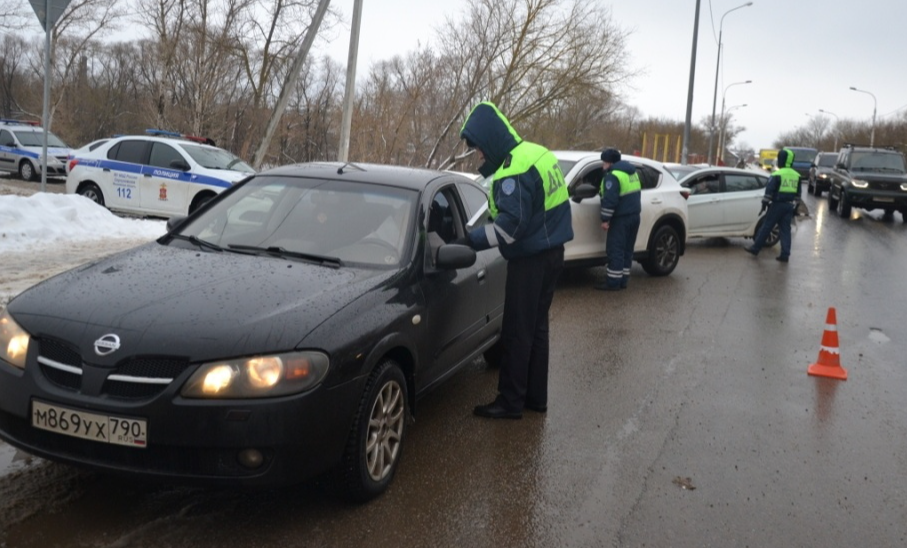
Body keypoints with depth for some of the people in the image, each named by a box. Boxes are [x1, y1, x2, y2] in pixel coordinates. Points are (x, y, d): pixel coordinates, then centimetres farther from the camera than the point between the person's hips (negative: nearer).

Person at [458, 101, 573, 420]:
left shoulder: (514, 170, -20)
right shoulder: (536, 153, 9)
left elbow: (511, 224, -26)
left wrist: (470, 240, -22)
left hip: (530, 259, -10)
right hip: (551, 252, 10)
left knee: (517, 332, -1)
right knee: (536, 327, 16)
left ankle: (510, 402, 8)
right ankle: (536, 397, 25)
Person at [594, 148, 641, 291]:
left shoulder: (613, 176, -15)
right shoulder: (632, 172, 16)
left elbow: (610, 200, -22)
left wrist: (605, 219, -18)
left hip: (621, 218, -10)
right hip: (634, 215, 10)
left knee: (615, 250, -5)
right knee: (626, 249, 13)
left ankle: (613, 282, -4)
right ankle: (623, 280, 18)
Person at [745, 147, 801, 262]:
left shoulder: (777, 174, -11)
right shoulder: (796, 176, 10)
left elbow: (769, 191, -14)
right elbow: (798, 194, 16)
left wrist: (764, 204, -7)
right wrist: (795, 208, 22)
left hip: (777, 205, -6)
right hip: (790, 205, 6)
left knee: (766, 227, 2)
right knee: (785, 230, 7)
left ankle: (755, 248, 10)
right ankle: (785, 254, 5)